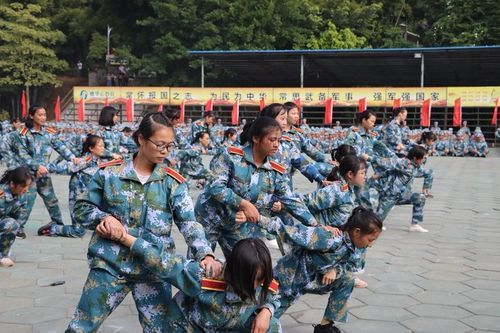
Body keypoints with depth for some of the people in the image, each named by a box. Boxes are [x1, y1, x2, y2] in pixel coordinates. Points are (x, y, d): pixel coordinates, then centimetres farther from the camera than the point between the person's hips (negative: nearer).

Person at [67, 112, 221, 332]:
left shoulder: (172, 182, -1)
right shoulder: (110, 173, -1)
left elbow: (189, 223, -9)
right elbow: (81, 209, 7)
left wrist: (205, 254, -26)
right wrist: (104, 217, -14)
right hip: (109, 264, 0)